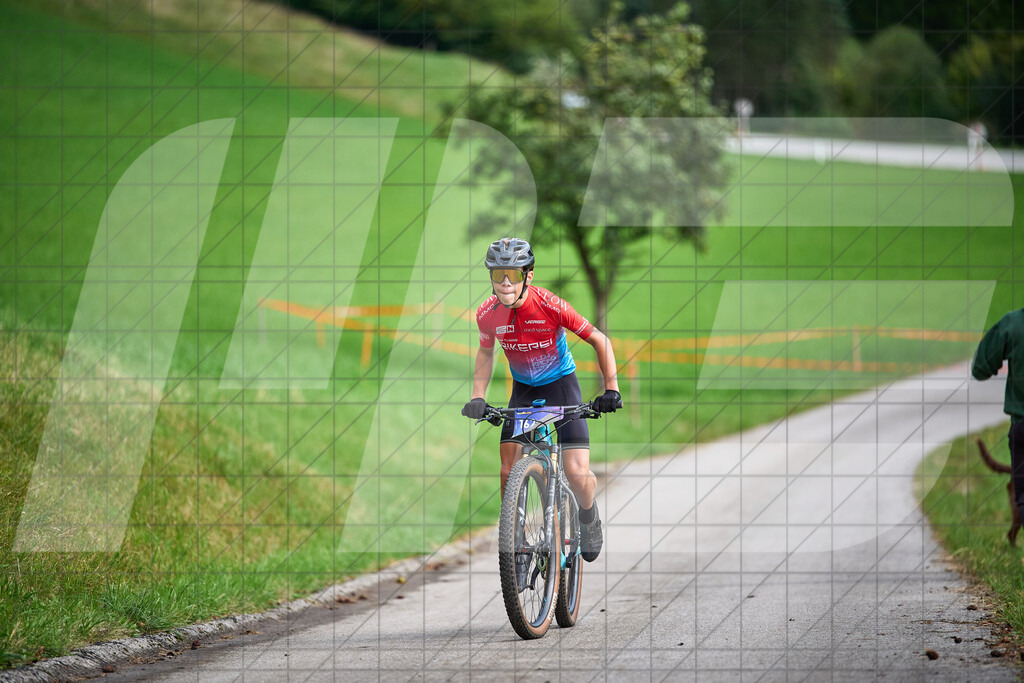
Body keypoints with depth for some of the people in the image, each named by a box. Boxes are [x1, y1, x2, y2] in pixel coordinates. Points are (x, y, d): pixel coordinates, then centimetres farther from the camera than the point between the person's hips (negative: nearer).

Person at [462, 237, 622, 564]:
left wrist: (611, 389, -21)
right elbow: (486, 352, 7)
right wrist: (478, 396, -5)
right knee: (509, 473, -12)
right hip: (523, 390, 3)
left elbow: (599, 340, -15)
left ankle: (589, 519, 18)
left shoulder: (551, 305, -26)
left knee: (577, 474, -14)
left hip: (561, 384, -3)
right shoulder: (488, 314, -15)